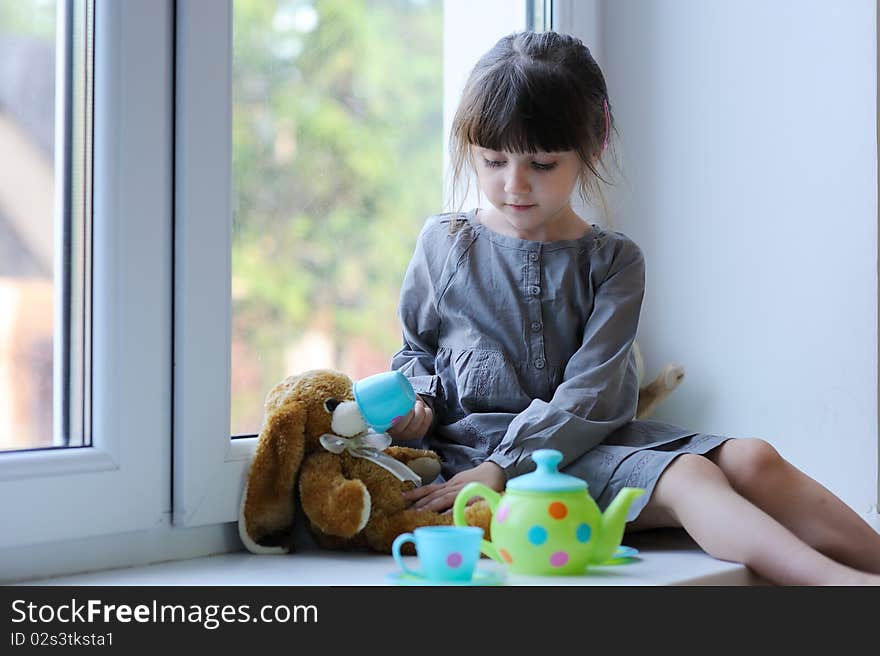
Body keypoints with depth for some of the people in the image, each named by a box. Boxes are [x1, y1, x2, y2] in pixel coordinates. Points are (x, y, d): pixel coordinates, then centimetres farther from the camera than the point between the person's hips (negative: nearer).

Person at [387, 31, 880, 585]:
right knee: (686, 477, -28)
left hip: (588, 440, 3)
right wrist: (421, 401, -5)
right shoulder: (445, 244, 6)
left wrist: (500, 467, -20)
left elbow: (590, 394, -7)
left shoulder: (614, 261, 5)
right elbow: (417, 348, 19)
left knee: (751, 459, -23)